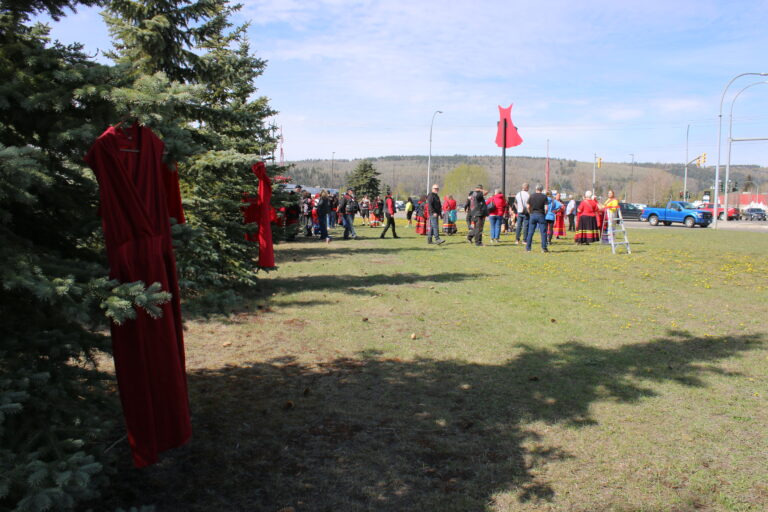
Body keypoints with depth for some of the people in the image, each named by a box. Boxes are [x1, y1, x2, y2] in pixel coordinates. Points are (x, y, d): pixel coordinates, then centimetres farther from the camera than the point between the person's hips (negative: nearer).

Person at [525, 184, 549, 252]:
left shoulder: (531, 196, 3)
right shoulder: (544, 197, -2)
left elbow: (527, 206, -1)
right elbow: (546, 208, -9)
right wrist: (545, 214, 6)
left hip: (533, 214, 2)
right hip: (541, 215, -2)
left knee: (530, 232, 7)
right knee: (543, 232, 3)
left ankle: (528, 248, 8)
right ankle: (544, 248, 0)